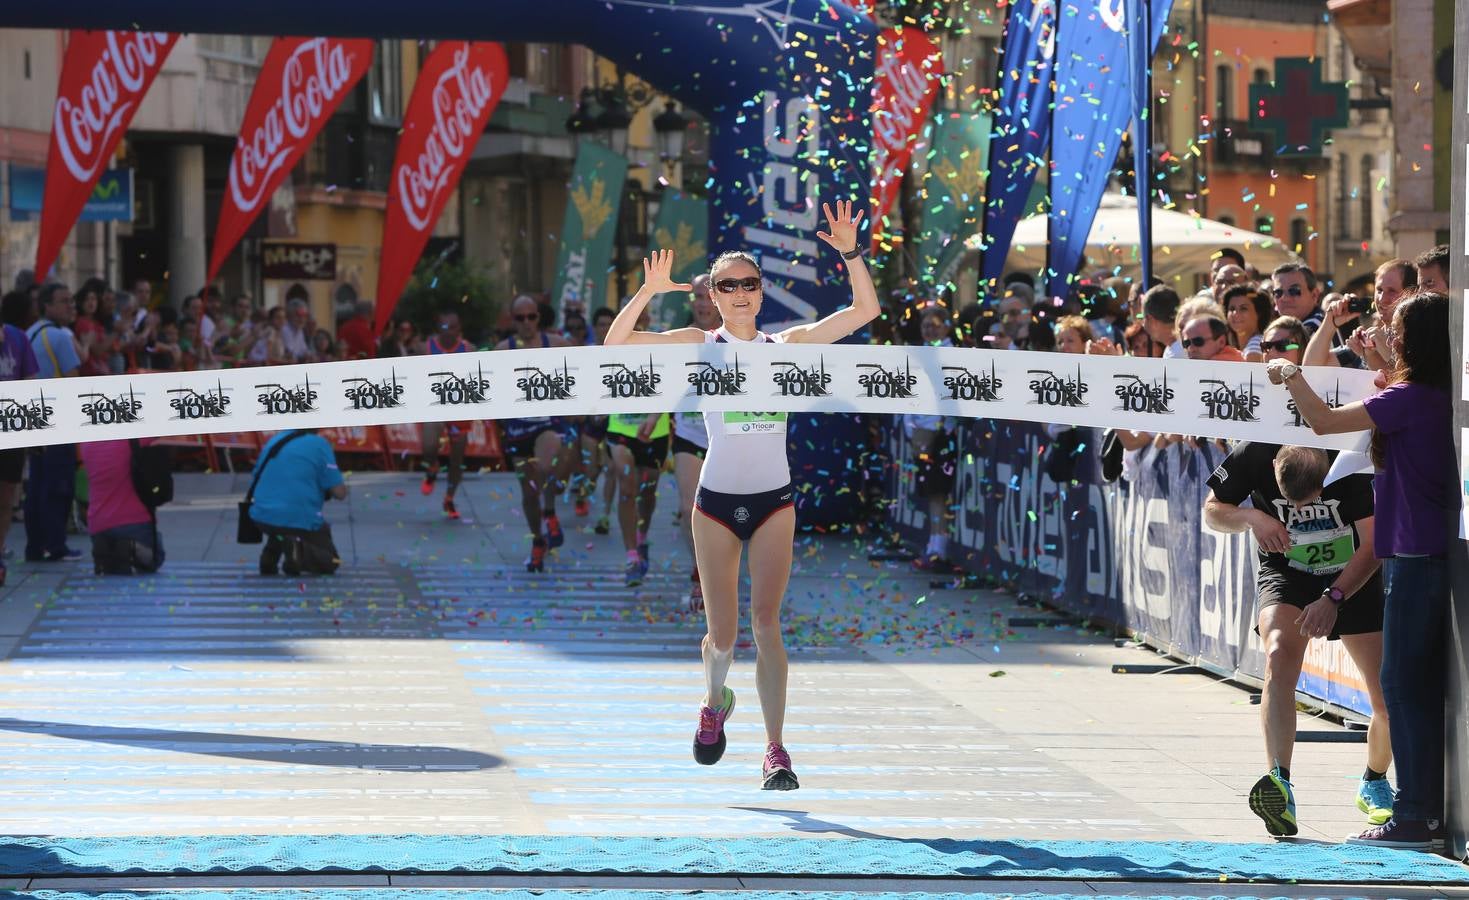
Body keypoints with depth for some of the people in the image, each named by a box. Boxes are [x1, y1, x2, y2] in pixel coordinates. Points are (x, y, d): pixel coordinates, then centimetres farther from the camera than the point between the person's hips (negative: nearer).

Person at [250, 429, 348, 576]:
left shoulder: (273, 441, 12)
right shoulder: (319, 444, -5)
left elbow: (257, 479, 25)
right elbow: (340, 493, -7)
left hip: (263, 518, 5)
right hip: (301, 520, -5)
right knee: (330, 562, 15)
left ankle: (271, 552, 11)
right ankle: (299, 552, -16)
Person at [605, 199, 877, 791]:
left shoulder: (788, 344, 5)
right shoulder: (699, 345, 0)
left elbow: (864, 311, 2)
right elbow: (616, 344, -8)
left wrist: (851, 255, -11)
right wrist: (648, 292, -21)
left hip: (775, 500, 1)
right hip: (717, 500, 0)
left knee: (766, 620, -9)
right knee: (722, 634, 3)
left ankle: (775, 750, -9)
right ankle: (715, 703, 36)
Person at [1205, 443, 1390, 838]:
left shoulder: (1355, 464, -27)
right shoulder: (1255, 455, -22)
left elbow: (1373, 546, -20)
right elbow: (1212, 511, -5)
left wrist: (1333, 599, -31)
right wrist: (1252, 517, -26)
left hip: (1355, 578, 0)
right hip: (1285, 572, 0)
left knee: (1390, 702, -4)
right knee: (1279, 656, -31)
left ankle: (1375, 785, 26)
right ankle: (1278, 782, -46)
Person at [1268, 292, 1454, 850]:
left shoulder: (1408, 399, -16)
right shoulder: (1443, 400, 8)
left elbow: (1324, 421, -17)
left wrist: (1290, 376, -3)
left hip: (1414, 560, -9)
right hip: (1438, 549, 9)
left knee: (1403, 683, -5)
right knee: (1426, 684, 13)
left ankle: (1415, 818, -5)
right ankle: (1433, 811, 16)